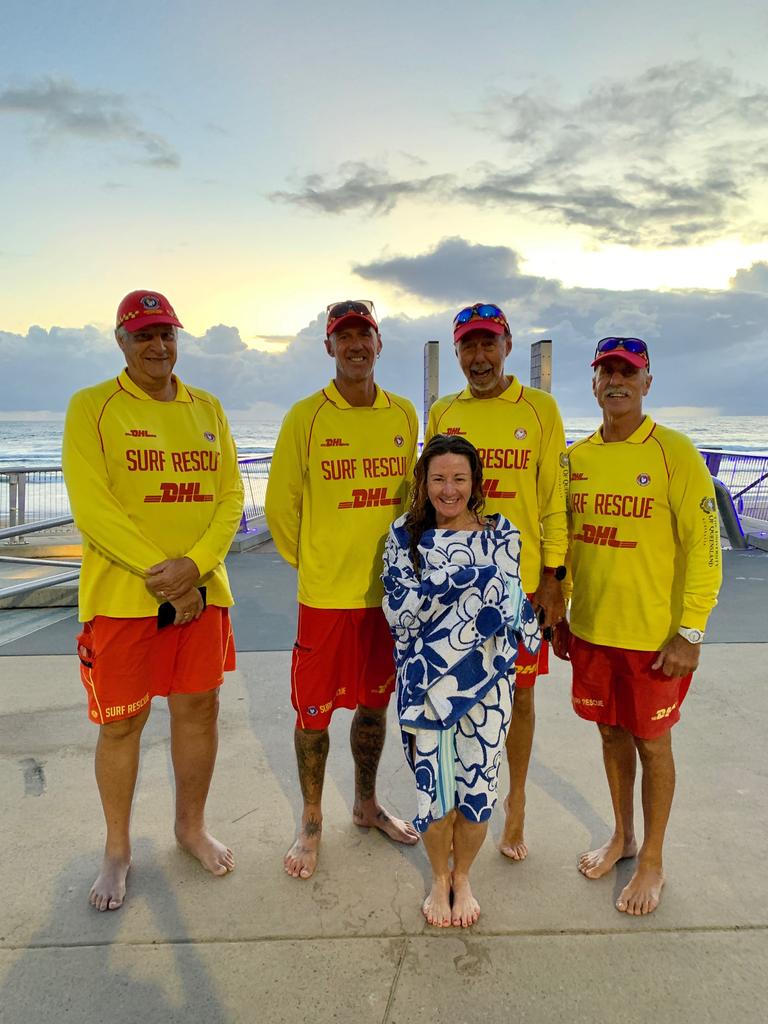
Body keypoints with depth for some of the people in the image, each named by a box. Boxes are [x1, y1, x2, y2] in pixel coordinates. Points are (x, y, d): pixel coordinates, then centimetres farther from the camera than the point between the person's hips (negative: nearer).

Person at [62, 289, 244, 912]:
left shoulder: (207, 409, 9)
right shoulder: (92, 407, -3)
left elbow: (231, 496, 3)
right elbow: (91, 509, -12)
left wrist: (194, 565, -13)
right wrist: (160, 574, -16)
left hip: (202, 590, 4)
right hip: (122, 595, -3)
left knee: (199, 707, 12)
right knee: (122, 720, 7)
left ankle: (192, 825, 35)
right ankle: (118, 849, 28)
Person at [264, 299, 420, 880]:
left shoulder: (404, 414, 3)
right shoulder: (306, 416, -7)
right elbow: (280, 505, -1)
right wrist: (313, 563, 4)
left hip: (388, 590, 4)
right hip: (327, 594, -3)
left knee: (375, 704, 17)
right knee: (314, 711, 6)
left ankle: (367, 805, 39)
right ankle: (312, 824, 28)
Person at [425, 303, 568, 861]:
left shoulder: (540, 408, -2)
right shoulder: (441, 412, 6)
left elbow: (555, 497, -3)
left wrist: (553, 576, -7)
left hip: (523, 580, -2)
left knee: (520, 693, 11)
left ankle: (516, 804, 32)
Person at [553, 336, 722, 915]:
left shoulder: (674, 453, -11)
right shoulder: (577, 457, 4)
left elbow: (704, 545, -12)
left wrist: (689, 633, -14)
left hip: (655, 636, -4)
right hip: (590, 630, 4)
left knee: (652, 742, 10)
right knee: (611, 732, 18)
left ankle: (652, 862, 30)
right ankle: (622, 837, 40)